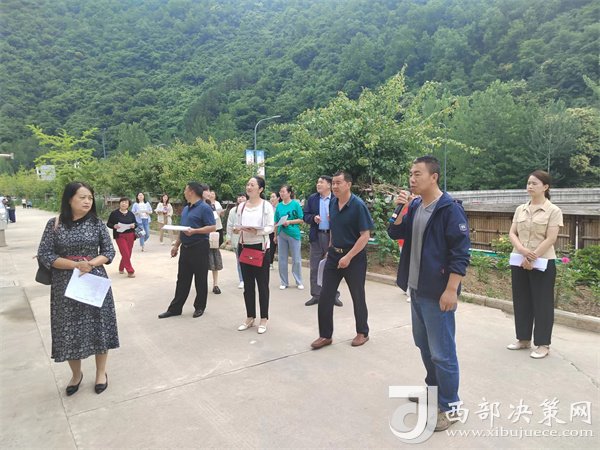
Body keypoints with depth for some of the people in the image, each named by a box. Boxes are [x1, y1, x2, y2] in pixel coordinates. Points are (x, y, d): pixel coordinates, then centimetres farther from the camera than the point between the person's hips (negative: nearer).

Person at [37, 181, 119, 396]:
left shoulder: (96, 223, -2)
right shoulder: (54, 224, -4)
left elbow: (109, 251, 1)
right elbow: (44, 255, -6)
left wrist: (91, 263, -17)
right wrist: (75, 265, -17)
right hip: (65, 284, 0)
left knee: (98, 326, 6)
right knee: (70, 329, 8)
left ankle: (101, 372, 26)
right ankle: (76, 374, 30)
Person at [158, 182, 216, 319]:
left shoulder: (204, 208, -11)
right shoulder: (185, 209, 15)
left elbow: (212, 227, -18)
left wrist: (194, 231, -26)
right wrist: (176, 245, 19)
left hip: (199, 248, -8)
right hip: (185, 248, 8)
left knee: (200, 280, 4)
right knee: (182, 279, 11)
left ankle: (199, 307, 17)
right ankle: (175, 308, 16)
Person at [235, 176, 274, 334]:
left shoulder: (266, 205, -5)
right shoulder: (241, 206, 9)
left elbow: (270, 227, -10)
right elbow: (239, 226, 13)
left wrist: (257, 231, -26)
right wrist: (237, 230, -9)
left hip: (260, 247, -5)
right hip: (244, 247, 5)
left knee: (262, 284, 2)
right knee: (248, 284, 11)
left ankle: (264, 319, 13)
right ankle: (250, 317, 23)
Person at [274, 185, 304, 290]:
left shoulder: (295, 204, -4)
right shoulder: (279, 206, 6)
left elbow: (301, 219, -4)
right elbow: (276, 222, 10)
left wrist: (289, 222, -16)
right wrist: (275, 235, 9)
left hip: (294, 234, -3)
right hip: (281, 234, 4)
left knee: (296, 259, 3)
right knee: (282, 259, 8)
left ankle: (299, 282, 16)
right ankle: (283, 282, 19)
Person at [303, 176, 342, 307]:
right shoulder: (312, 199, 6)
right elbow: (305, 216, 5)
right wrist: (313, 218, -14)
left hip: (332, 236, -3)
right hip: (316, 236, 3)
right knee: (315, 268, 7)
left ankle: (334, 295, 18)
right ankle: (316, 295, 18)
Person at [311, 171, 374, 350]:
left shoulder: (358, 205, -15)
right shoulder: (332, 203, 3)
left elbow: (365, 235, -18)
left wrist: (348, 257, -21)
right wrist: (330, 248, 13)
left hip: (354, 257, -5)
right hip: (333, 255, 6)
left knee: (357, 297, 10)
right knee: (325, 297, 3)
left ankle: (362, 333, 29)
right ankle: (325, 335, 16)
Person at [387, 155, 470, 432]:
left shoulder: (450, 209, -15)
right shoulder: (414, 207, 9)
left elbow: (460, 253, -18)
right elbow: (394, 234, 11)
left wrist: (451, 290, -21)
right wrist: (400, 209, -5)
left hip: (438, 293, -8)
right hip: (416, 289, 8)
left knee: (442, 352, 1)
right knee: (424, 345, 20)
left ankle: (449, 407, 16)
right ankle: (433, 387, 39)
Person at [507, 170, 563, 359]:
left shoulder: (553, 211, -6)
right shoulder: (520, 209, 9)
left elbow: (550, 239, -13)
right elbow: (512, 233, 3)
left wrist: (532, 258, -18)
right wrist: (522, 250, -16)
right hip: (519, 261, 5)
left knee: (542, 303, 3)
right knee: (521, 301, 11)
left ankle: (543, 344, 14)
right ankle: (523, 339, 24)